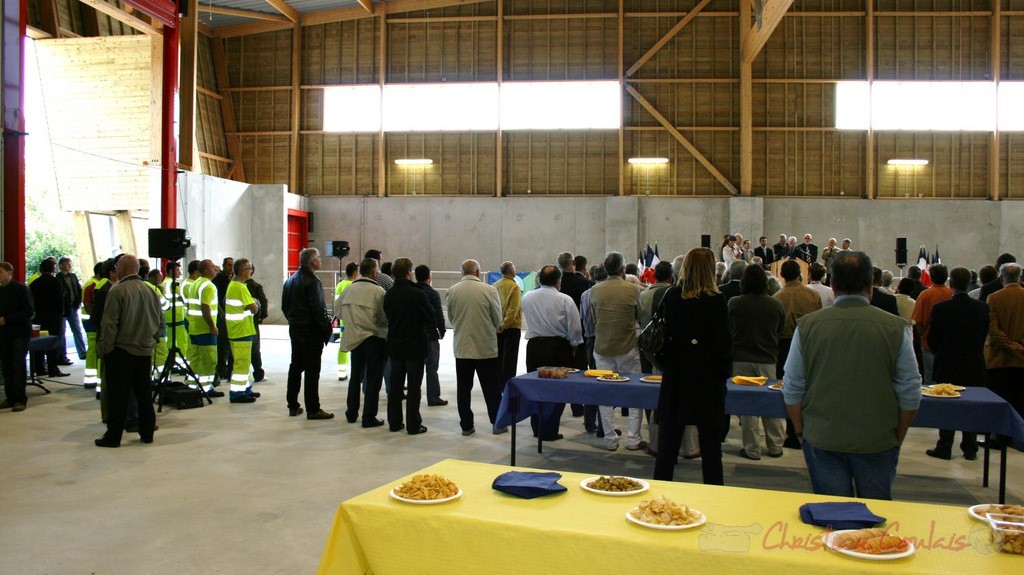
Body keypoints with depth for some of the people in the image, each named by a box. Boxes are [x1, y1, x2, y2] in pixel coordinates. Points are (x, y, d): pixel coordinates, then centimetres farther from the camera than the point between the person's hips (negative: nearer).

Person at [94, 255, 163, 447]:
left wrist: (105, 349, -5)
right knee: (143, 394, 13)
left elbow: (109, 323, -14)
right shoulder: (151, 291, 6)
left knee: (118, 396, 1)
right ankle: (147, 433, 18)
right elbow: (160, 322, 12)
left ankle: (113, 437, 6)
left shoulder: (118, 291, -13)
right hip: (145, 351, 6)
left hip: (122, 350, -5)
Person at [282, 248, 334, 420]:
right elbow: (317, 308, -21)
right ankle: (313, 409, -2)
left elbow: (284, 306, 15)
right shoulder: (312, 281, -17)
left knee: (295, 367, 14)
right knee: (312, 370, -4)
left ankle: (293, 406, 20)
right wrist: (326, 326, -12)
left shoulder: (290, 280, 11)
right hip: (311, 329, -9)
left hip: (294, 328, 9)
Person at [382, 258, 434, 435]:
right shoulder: (417, 294, -16)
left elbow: (387, 316, 9)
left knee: (395, 385, 13)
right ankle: (413, 425, 4)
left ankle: (394, 422, 19)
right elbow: (431, 317, -9)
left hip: (395, 345, 5)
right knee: (414, 387, 1)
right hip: (415, 346, -5)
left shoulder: (389, 294, 1)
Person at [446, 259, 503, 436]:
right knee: (491, 388, 9)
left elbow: (451, 318, 8)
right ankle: (498, 423, 15)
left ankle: (466, 425, 13)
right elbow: (498, 319, -1)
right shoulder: (489, 290, -10)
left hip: (462, 347, 2)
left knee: (463, 388, 10)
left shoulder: (452, 291, -4)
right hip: (486, 347, -2)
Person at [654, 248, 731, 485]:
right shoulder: (716, 300, -11)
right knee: (709, 438, 7)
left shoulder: (671, 296, -1)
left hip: (675, 376, 3)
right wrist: (724, 372, 2)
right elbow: (724, 341, -9)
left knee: (669, 435, 12)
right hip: (707, 377, -3)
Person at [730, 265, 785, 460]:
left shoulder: (733, 304, -9)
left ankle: (752, 449, 9)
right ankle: (775, 446, 20)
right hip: (768, 360, 2)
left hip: (741, 359, -1)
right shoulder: (776, 305, -4)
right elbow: (781, 332, 10)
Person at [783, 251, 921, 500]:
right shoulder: (896, 328, -8)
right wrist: (897, 439, 11)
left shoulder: (807, 326, -6)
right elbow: (910, 394, -2)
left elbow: (792, 390, 0)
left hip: (822, 441, 1)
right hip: (878, 442, 0)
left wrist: (802, 432, 12)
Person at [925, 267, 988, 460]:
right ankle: (970, 449, 18)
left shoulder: (940, 308, -15)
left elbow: (932, 339, -7)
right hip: (975, 367, 3)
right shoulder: (983, 308, -5)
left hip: (947, 366, -3)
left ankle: (945, 448, 11)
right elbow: (984, 337, 4)